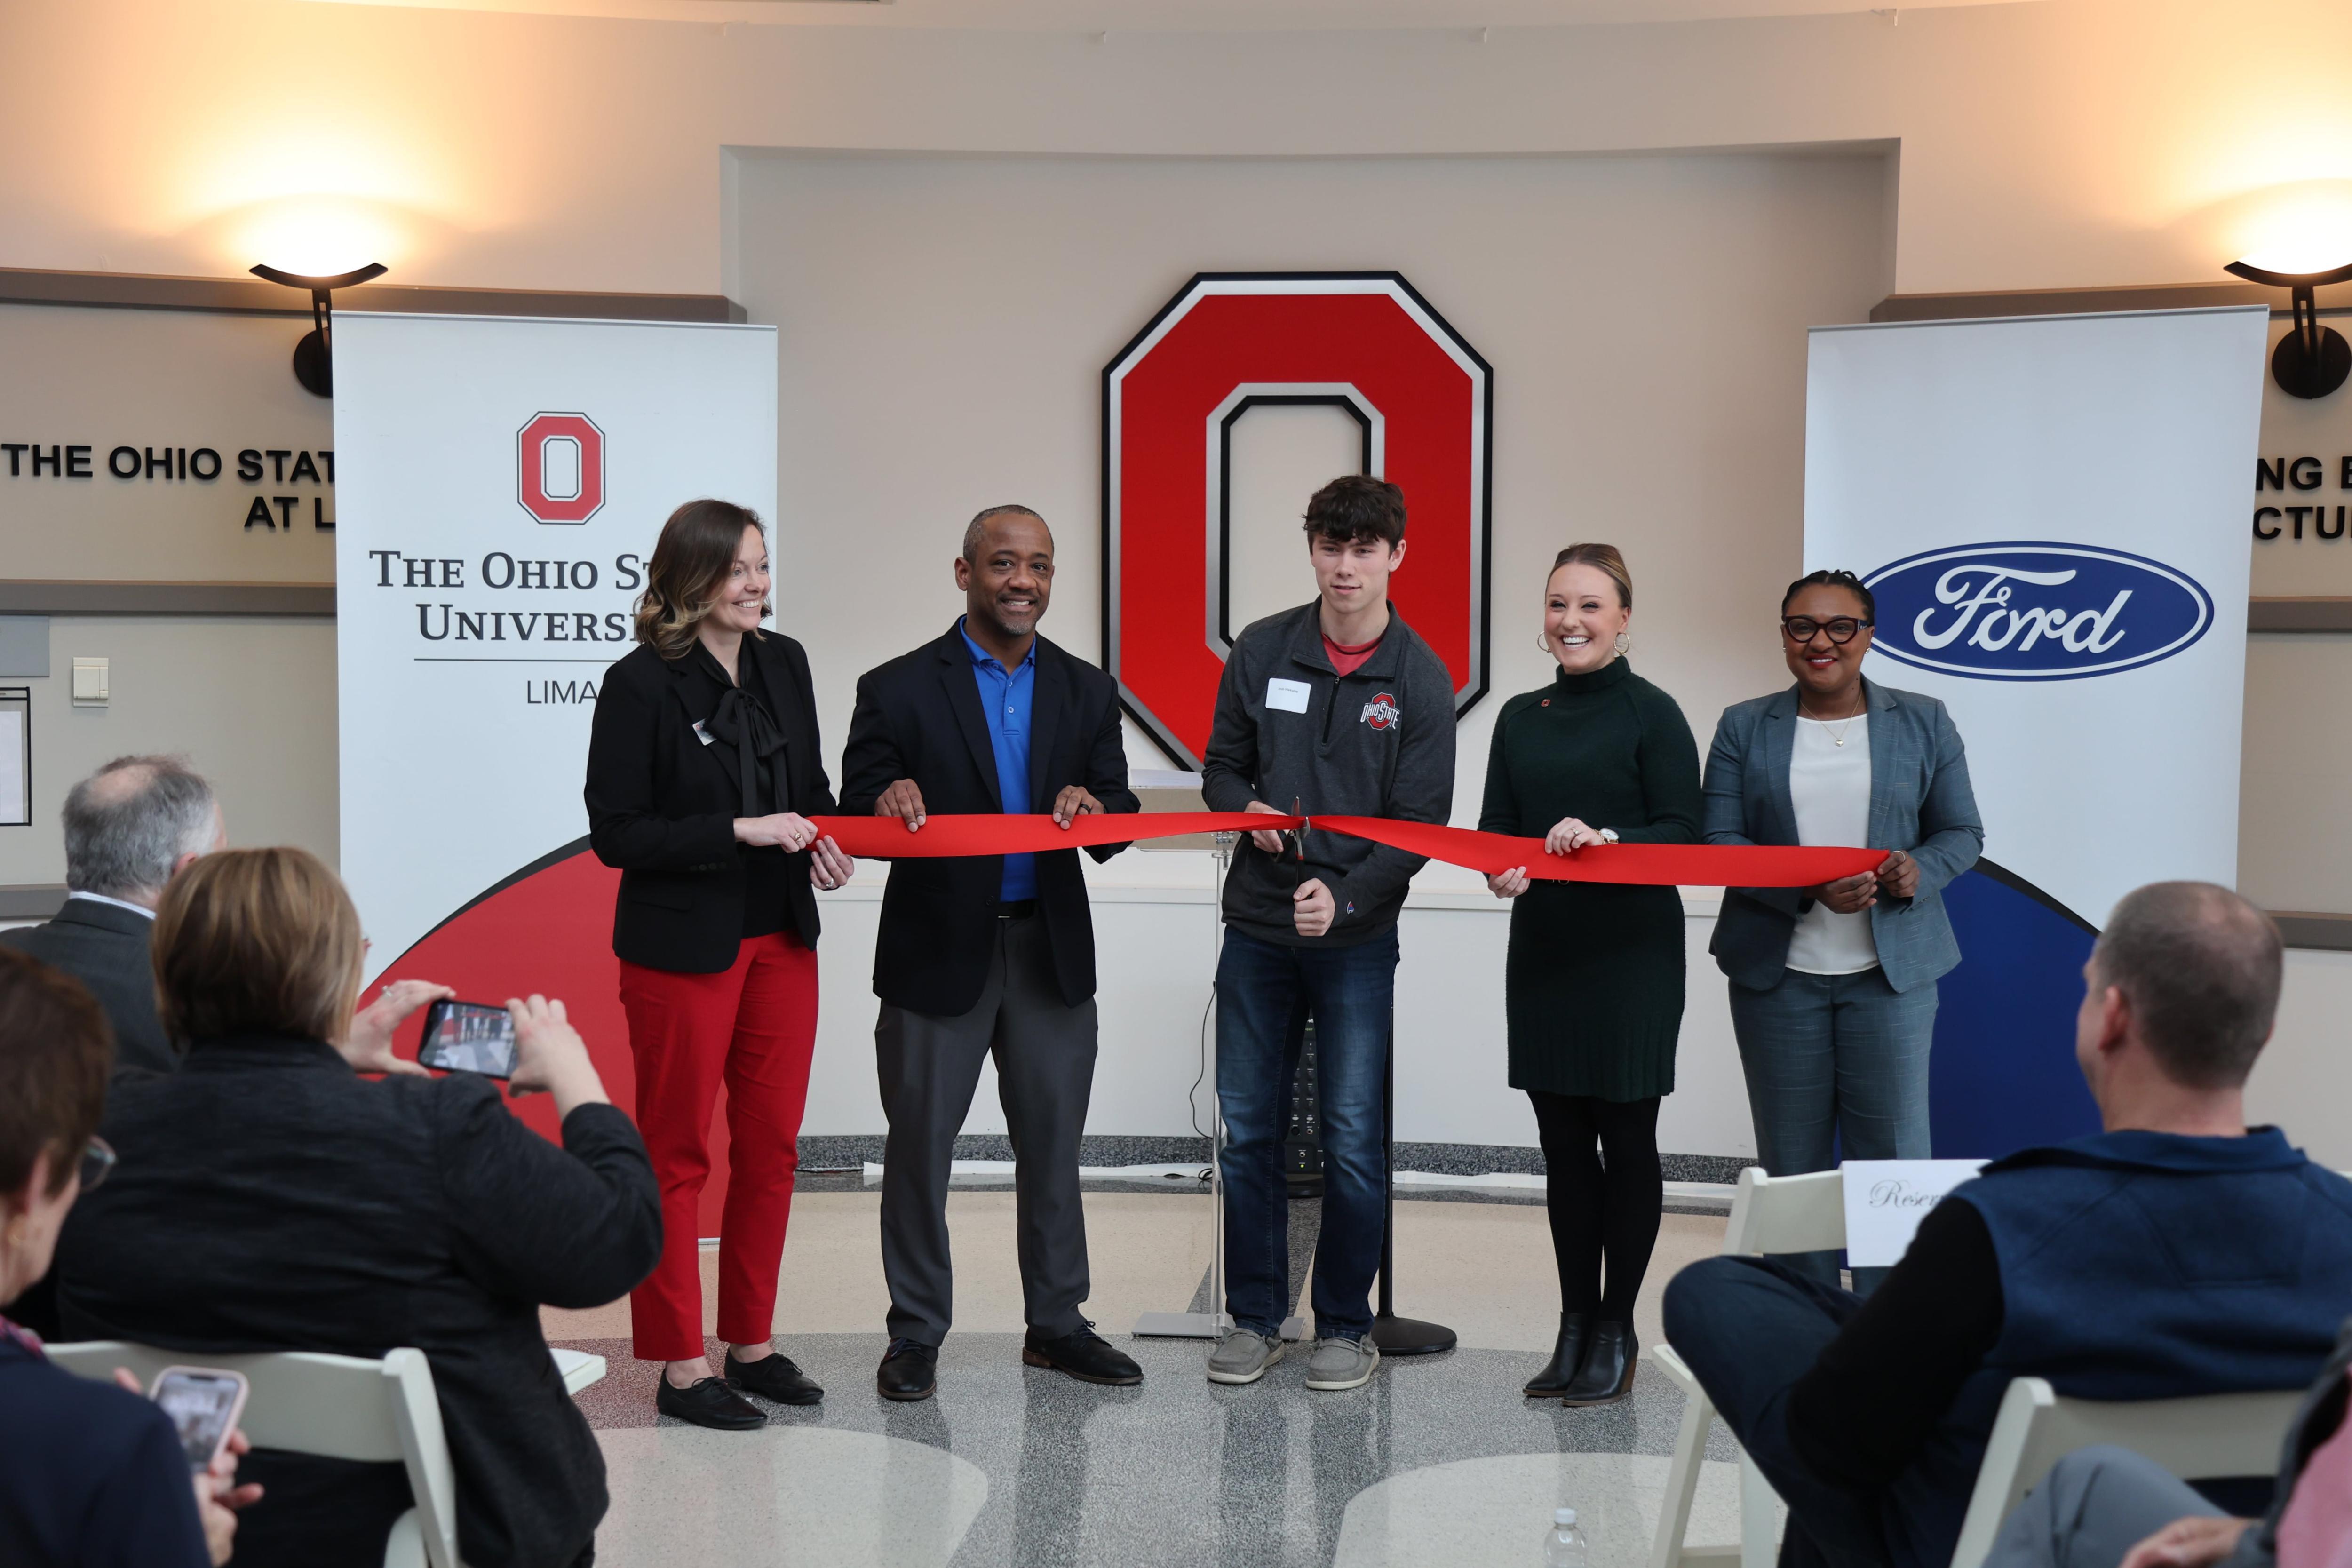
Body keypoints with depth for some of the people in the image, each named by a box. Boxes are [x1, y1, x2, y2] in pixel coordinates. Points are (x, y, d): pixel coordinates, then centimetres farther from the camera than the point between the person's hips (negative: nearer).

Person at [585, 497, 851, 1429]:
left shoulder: (784, 663, 6)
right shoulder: (641, 685, -12)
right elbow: (616, 833, -14)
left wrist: (820, 840, -3)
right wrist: (741, 831, -20)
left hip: (782, 941, 6)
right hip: (683, 949, -6)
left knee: (772, 1148, 11)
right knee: (677, 1156, 4)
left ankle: (751, 1344, 25)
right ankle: (680, 1369, 14)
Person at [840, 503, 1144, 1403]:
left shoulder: (1085, 691, 6)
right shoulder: (898, 689, -4)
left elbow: (1119, 826, 2)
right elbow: (856, 823, -5)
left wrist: (1094, 810, -21)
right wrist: (886, 807, -28)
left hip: (1054, 953, 3)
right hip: (938, 955, -3)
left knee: (1053, 1145, 12)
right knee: (920, 1147, 6)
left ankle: (1056, 1322, 27)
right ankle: (917, 1332, 21)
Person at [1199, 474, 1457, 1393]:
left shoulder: (1420, 680, -3)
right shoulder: (1261, 652, 3)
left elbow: (1419, 824, -7)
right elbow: (1221, 766, 11)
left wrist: (1345, 896, -21)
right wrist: (1246, 810, -12)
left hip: (1358, 938, -2)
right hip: (1256, 928, 2)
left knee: (1353, 1142, 1)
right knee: (1248, 1132, 7)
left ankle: (1345, 1327, 16)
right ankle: (1255, 1317, 20)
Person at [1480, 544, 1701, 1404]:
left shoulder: (1652, 714, -4)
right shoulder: (1520, 717, 11)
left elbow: (1684, 835, -7)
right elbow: (1495, 829, 11)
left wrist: (1604, 837, -23)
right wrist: (1501, 869, -10)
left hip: (1632, 953, -5)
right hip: (1543, 948, 5)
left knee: (1626, 1136, 2)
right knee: (1562, 1140, 9)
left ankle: (1617, 1334, 13)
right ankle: (1575, 1327, 19)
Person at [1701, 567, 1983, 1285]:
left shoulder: (1923, 722, 7)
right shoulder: (1744, 728, 5)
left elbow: (1963, 832, 9)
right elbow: (1718, 843, -2)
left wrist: (1921, 869, -14)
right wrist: (1807, 888, -17)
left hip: (1891, 971, 0)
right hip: (1778, 974, 1)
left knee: (1893, 1157, -2)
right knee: (1791, 1164, 6)